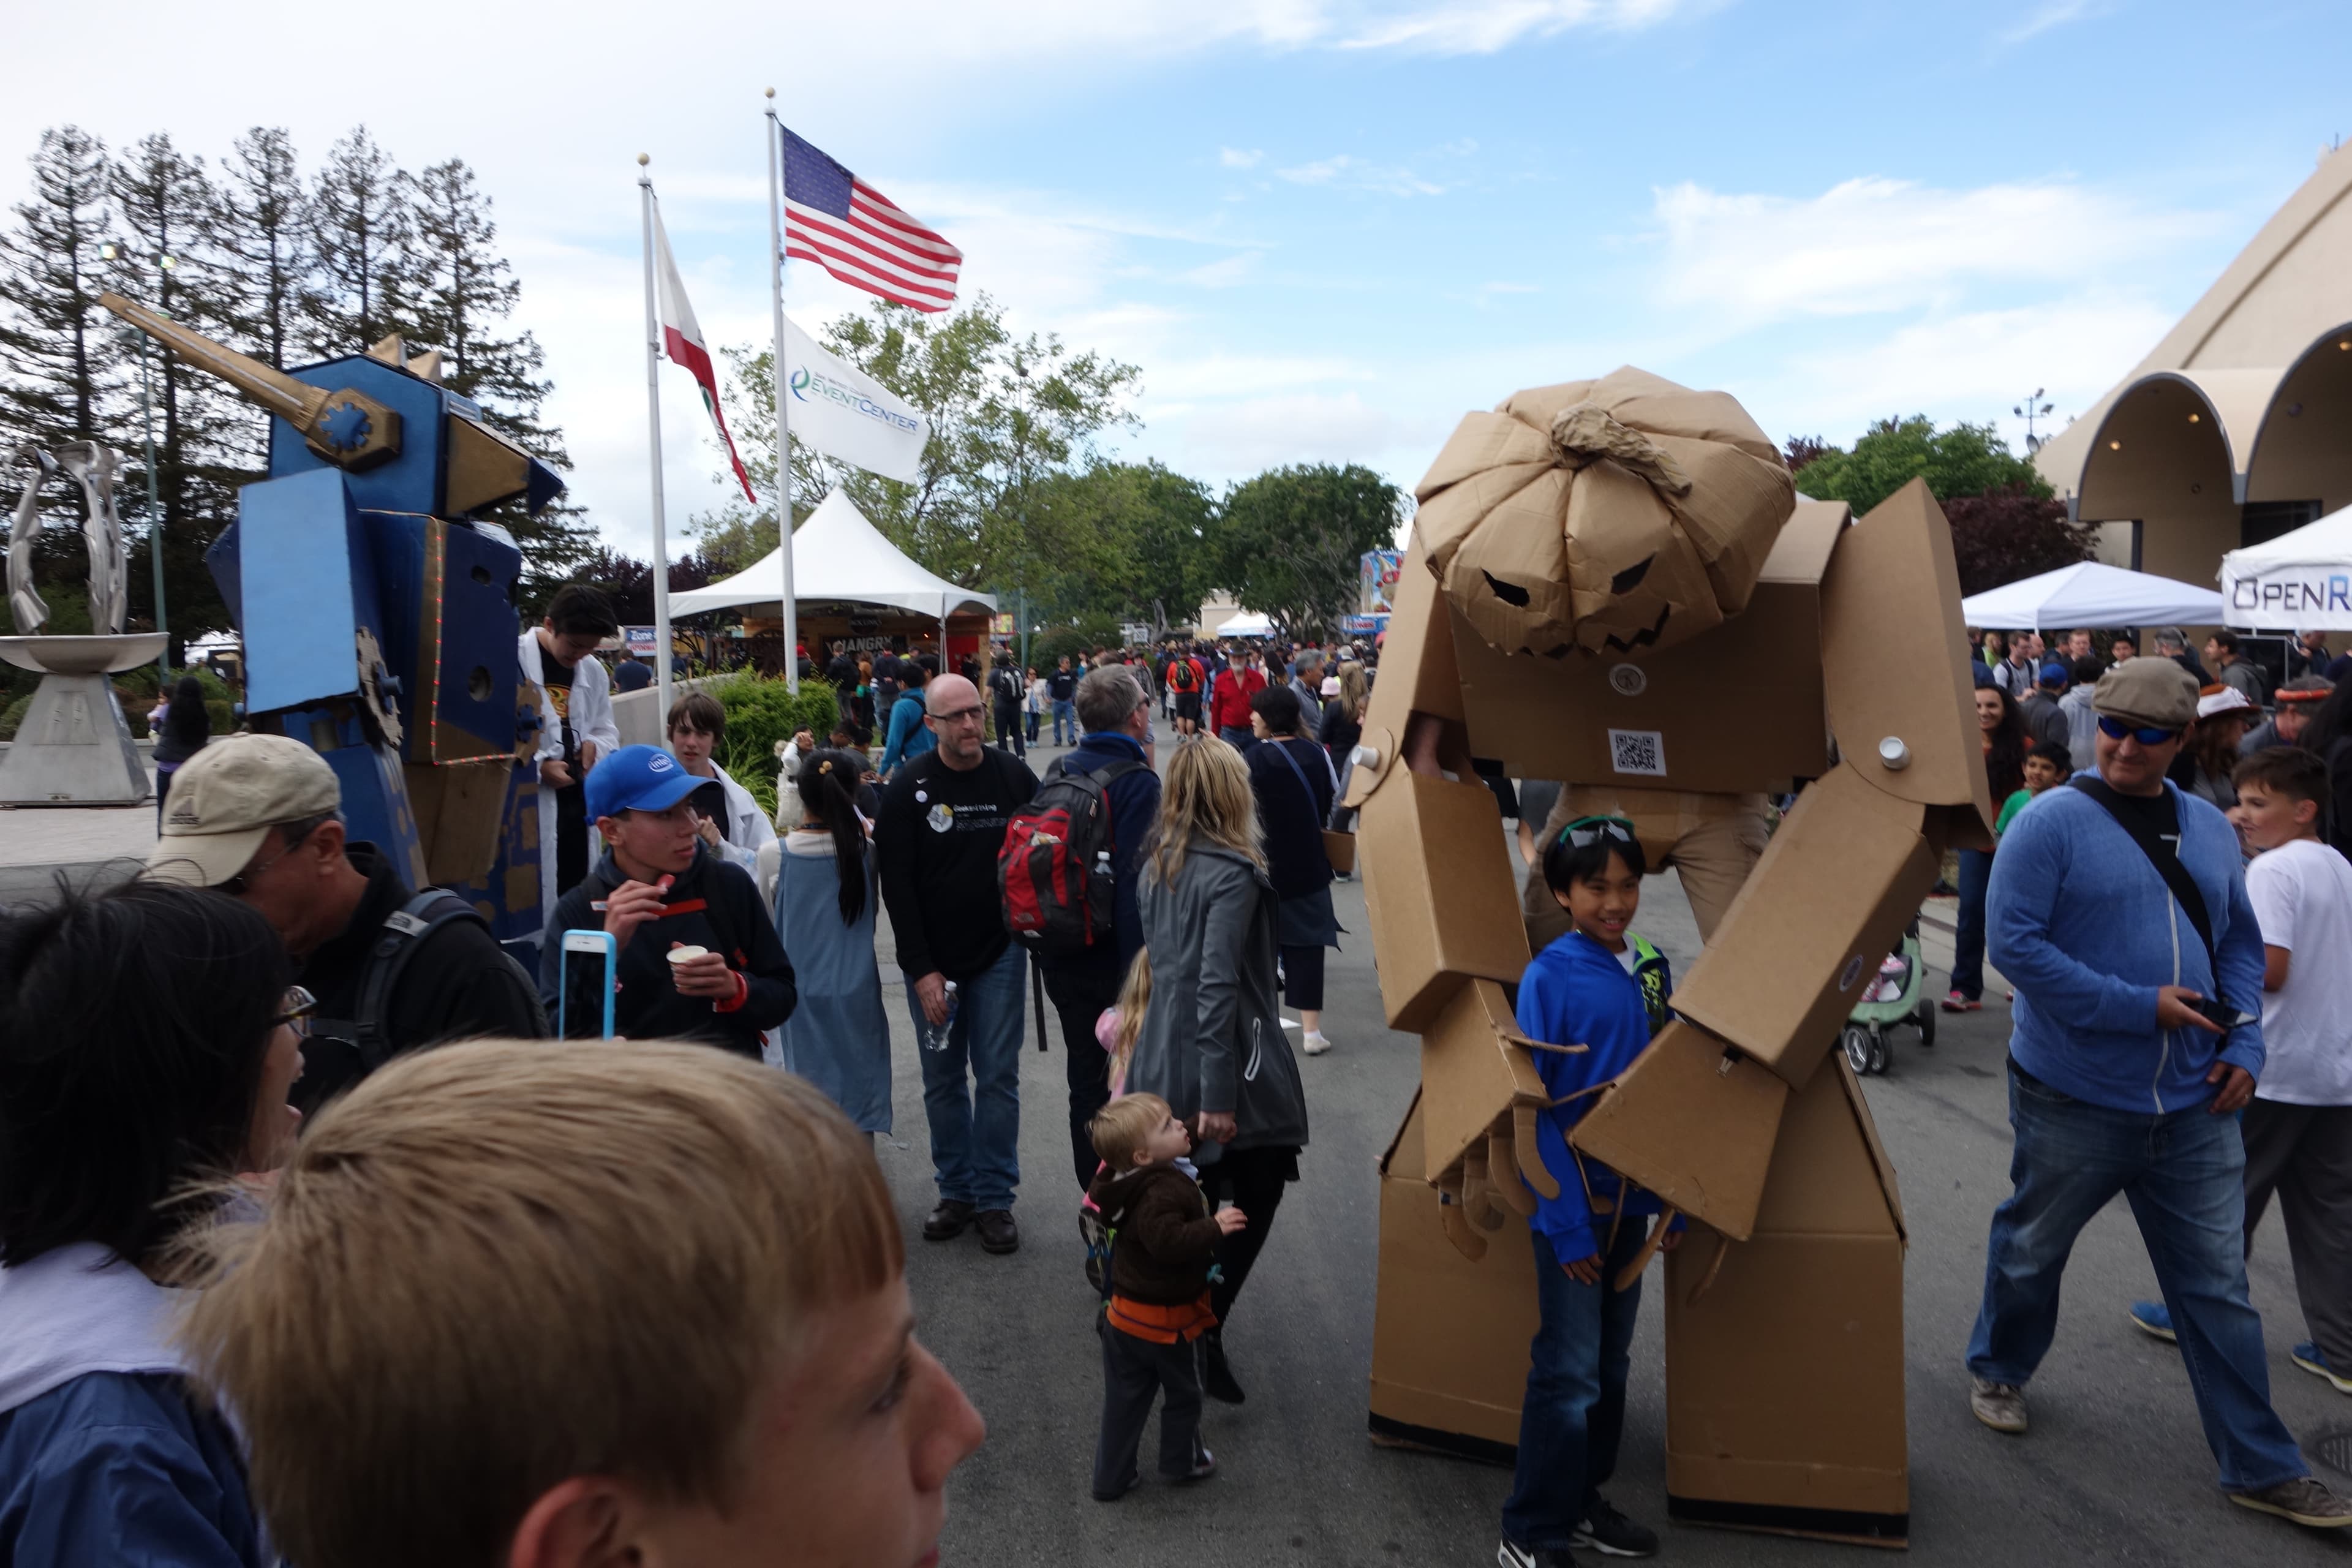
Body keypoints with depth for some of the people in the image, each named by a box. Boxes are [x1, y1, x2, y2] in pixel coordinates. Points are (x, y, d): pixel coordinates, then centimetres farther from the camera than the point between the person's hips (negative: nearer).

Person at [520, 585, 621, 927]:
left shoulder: (593, 671, 10)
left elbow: (606, 730, 20)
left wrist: (594, 745, -3)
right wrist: (537, 766, -18)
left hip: (577, 798, 6)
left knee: (576, 894, 12)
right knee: (535, 897, -4)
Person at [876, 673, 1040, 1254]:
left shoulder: (1014, 776, -3)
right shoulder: (909, 788, -7)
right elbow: (897, 884, -7)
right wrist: (922, 971, -11)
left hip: (999, 955, 0)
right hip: (932, 961, 0)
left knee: (998, 1078, 3)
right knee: (942, 1080, 9)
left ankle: (995, 1199, 13)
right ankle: (956, 1192, 23)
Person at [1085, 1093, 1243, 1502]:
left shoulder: (1129, 1182, -2)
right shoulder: (1167, 1190, -31)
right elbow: (1167, 1241, -43)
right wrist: (1215, 1227, -35)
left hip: (1124, 1315, 7)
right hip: (1165, 1319, -7)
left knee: (1124, 1401, 18)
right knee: (1183, 1393, 19)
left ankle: (1111, 1478, 29)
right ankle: (1182, 1462, 39)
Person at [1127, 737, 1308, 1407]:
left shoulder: (1154, 868, 8)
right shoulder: (1233, 874, -16)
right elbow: (1219, 987, -22)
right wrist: (1219, 1095, -21)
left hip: (1163, 1058, 7)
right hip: (1232, 1064, -7)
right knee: (1257, 1198, 5)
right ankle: (1206, 1331, -1)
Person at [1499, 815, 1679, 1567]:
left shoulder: (1651, 968, 3)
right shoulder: (1549, 977, -15)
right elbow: (1536, 1107, -15)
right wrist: (1566, 1223, -16)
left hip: (1632, 1195, 6)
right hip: (1572, 1200, -6)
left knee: (1612, 1364, 16)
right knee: (1568, 1373, 0)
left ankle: (1581, 1500, 33)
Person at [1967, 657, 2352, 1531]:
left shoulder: (2209, 829, 6)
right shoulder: (2053, 822, -13)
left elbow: (2240, 946, 14)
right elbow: (2014, 941, -19)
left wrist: (2244, 1046, 0)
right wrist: (2138, 1007, -21)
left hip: (2194, 1105, 4)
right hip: (2074, 1097, -4)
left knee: (2218, 1286, 11)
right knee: (2031, 1250, 16)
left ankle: (2260, 1467, 23)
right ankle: (1998, 1372, 40)